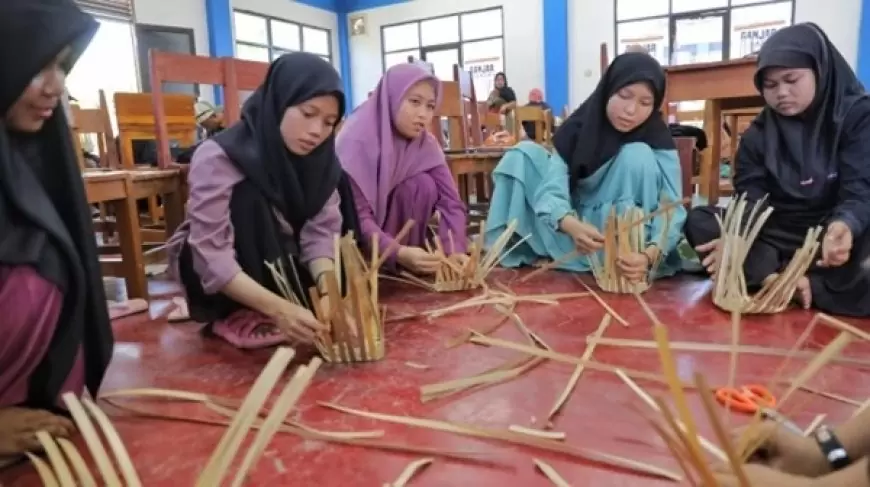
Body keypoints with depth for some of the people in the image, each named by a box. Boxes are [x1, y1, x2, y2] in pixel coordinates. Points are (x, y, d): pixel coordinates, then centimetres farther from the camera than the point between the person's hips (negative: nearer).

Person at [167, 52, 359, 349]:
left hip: (282, 265, 6)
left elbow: (321, 232, -17)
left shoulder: (321, 160, -11)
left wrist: (329, 293, -36)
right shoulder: (219, 158, -27)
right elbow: (211, 256, -33)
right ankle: (241, 317, -21)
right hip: (228, 278, -5)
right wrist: (277, 307, -46)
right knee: (247, 198, -30)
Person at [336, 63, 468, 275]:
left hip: (398, 225, 4)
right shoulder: (357, 139, -24)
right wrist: (399, 253, -44)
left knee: (423, 185, -21)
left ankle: (408, 268, -11)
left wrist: (456, 250, -35)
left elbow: (450, 202, -17)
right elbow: (356, 215, -30)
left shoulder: (426, 144, -10)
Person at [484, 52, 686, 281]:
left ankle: (628, 257, -24)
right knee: (524, 155, -11)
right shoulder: (577, 128, -12)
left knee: (638, 156, -26)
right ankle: (513, 252, -7)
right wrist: (571, 225, -47)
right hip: (577, 230, 3)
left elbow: (671, 209, -27)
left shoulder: (658, 142, -15)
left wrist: (649, 255, -48)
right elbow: (552, 189, -24)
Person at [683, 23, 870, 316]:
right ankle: (774, 277, -31)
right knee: (699, 220, -19)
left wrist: (845, 225, -41)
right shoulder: (757, 134, 3)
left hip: (839, 230, -3)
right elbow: (750, 201, -8)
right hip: (781, 236, 3)